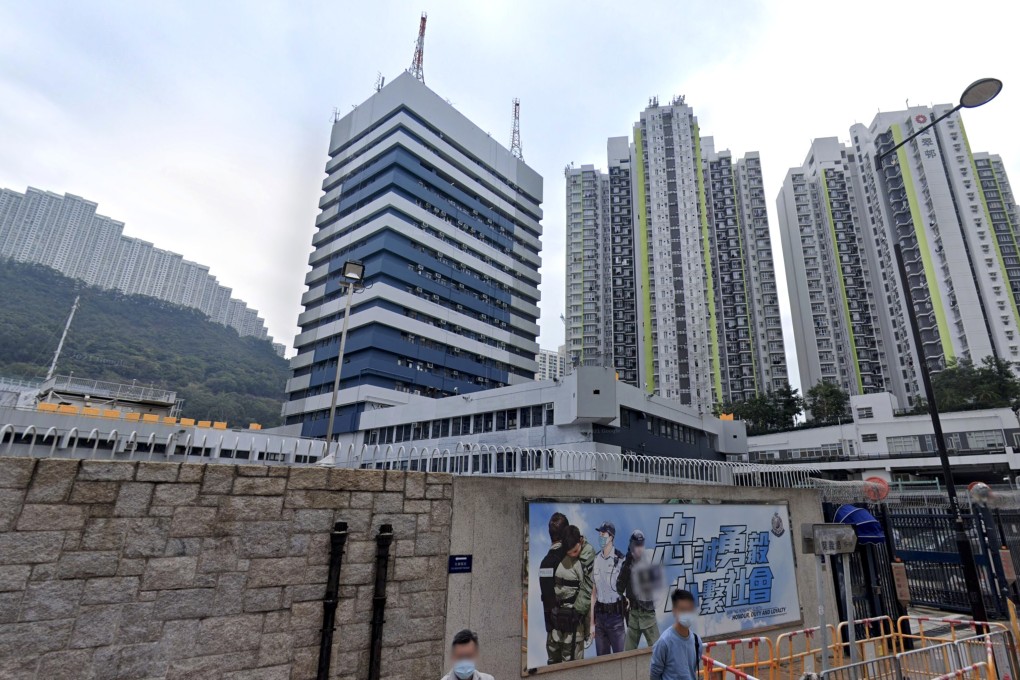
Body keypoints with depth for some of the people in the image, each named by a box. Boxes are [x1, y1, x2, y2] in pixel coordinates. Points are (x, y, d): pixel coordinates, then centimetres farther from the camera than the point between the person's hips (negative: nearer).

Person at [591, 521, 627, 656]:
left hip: (616, 614, -4)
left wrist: (628, 621, -7)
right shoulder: (595, 560, 3)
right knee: (601, 657, 12)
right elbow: (593, 593, 8)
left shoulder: (620, 560, -11)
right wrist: (592, 622, 9)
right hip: (600, 615, 4)